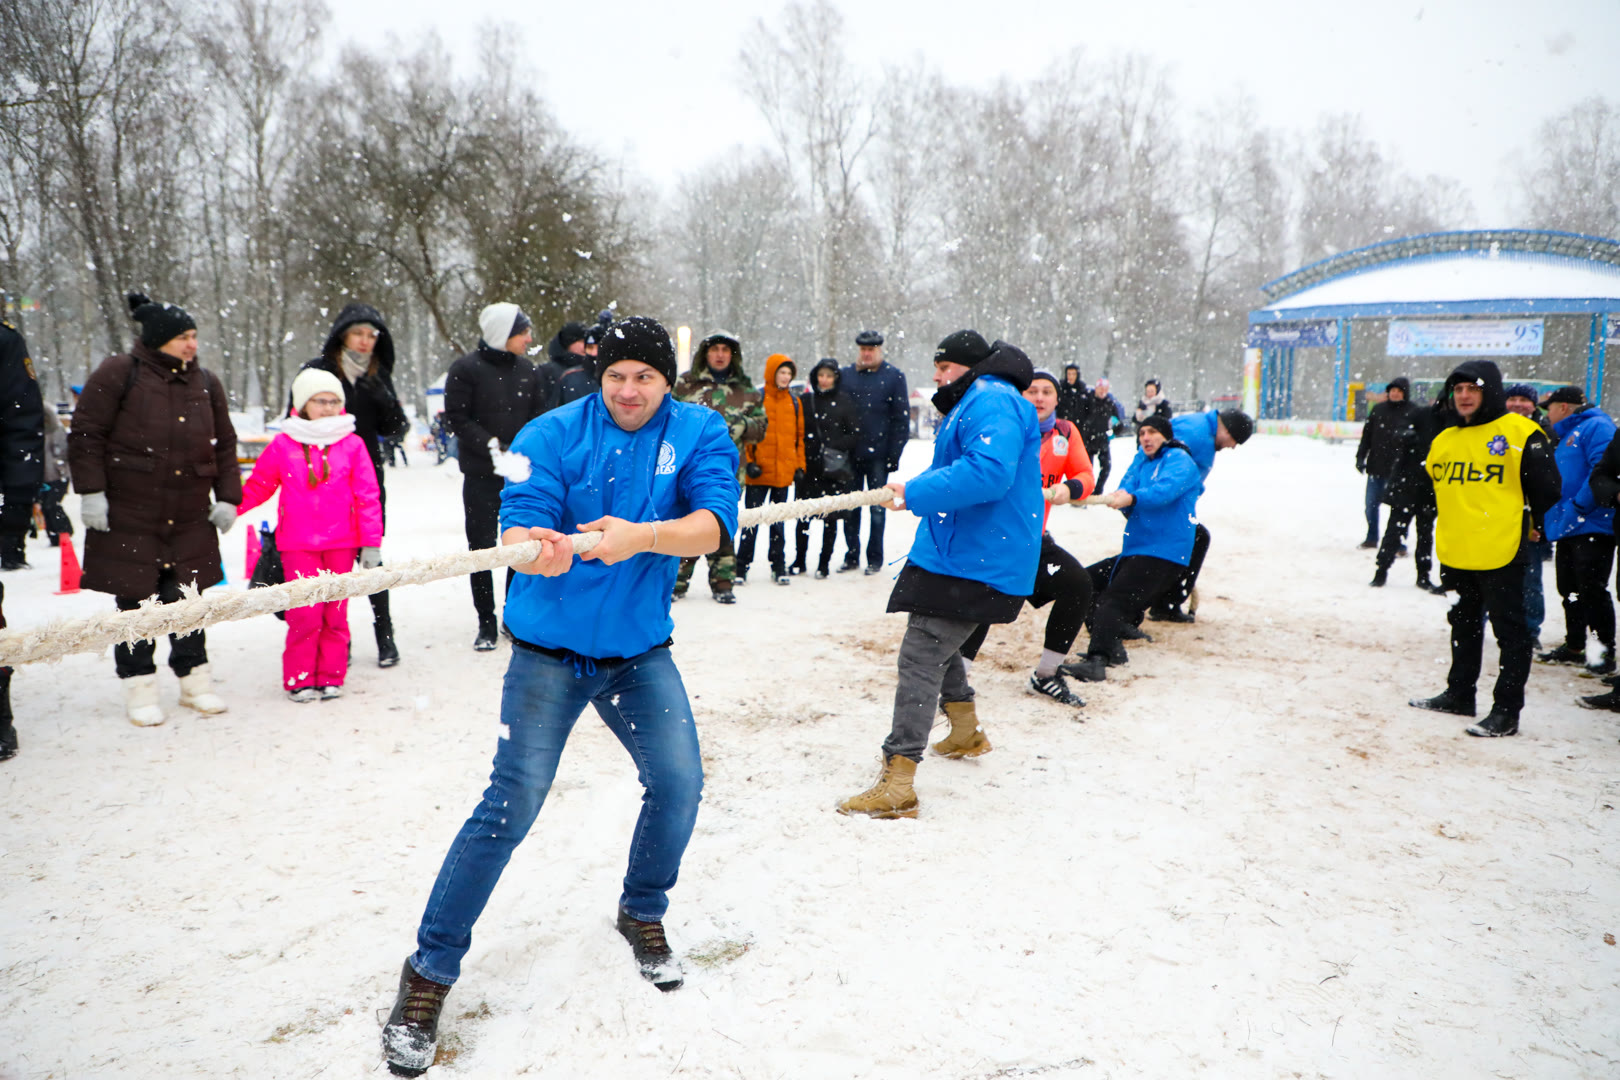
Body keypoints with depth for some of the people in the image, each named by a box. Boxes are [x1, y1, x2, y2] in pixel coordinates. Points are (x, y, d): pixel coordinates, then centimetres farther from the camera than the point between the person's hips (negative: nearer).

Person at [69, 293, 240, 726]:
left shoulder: (205, 382, 10)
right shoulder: (118, 374, -6)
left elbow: (224, 445, 14)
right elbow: (86, 434, -5)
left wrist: (227, 498, 8)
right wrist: (91, 492, -10)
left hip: (190, 517, 4)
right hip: (127, 516, -4)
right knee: (134, 601, 3)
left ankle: (194, 679, 20)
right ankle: (139, 688, 15)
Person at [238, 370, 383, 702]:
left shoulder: (352, 445, 3)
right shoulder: (283, 445, 4)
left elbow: (368, 496, 4)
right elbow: (257, 485, 14)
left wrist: (371, 543, 1)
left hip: (340, 544, 1)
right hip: (298, 545, 0)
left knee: (335, 613, 5)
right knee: (304, 613, -4)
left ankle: (331, 677, 16)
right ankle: (299, 678, 9)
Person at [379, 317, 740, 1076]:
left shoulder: (700, 433, -3)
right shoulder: (552, 435, -8)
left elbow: (713, 525, -18)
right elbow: (518, 524, -20)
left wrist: (641, 536, -37)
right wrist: (537, 550, -44)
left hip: (641, 649, 3)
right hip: (551, 649, -2)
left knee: (678, 783, -1)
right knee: (510, 805, -7)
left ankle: (642, 914, 29)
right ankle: (430, 971, 8)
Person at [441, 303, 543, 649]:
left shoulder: (526, 369, 8)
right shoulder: (466, 369, -7)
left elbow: (536, 415, 11)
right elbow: (456, 418, -10)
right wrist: (492, 446, -20)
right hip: (481, 476, -4)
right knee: (482, 546, 3)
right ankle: (486, 623, 14)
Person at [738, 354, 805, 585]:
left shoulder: (794, 402, 9)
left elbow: (799, 436, 13)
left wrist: (800, 466, 8)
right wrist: (748, 461, -9)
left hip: (784, 472, 3)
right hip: (759, 472, -3)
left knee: (778, 522, 11)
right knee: (752, 520, -1)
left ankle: (779, 567, 18)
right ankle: (742, 567, 7)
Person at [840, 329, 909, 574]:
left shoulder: (894, 377, -1)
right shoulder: (845, 374, 8)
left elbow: (902, 418, -3)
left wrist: (894, 454, -9)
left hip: (878, 455, -3)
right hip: (849, 454, 3)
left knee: (877, 508, 4)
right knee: (850, 508, 8)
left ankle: (875, 558, 14)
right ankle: (851, 556, 18)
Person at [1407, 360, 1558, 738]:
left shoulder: (1520, 433, -8)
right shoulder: (1444, 439, 10)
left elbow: (1546, 487, -3)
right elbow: (1425, 483, 21)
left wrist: (1537, 524, 4)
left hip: (1500, 554, -7)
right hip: (1454, 554, 7)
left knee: (1510, 632, 0)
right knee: (1463, 627, 19)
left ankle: (1506, 710, 5)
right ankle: (1459, 695, 31)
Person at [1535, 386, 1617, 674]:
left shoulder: (1596, 426, -9)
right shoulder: (1565, 437, 21)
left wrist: (1578, 507, -21)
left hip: (1592, 524, -10)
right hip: (1567, 529, 10)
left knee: (1592, 591, -6)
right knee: (1570, 591, 15)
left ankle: (1605, 653, 3)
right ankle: (1574, 647, 26)